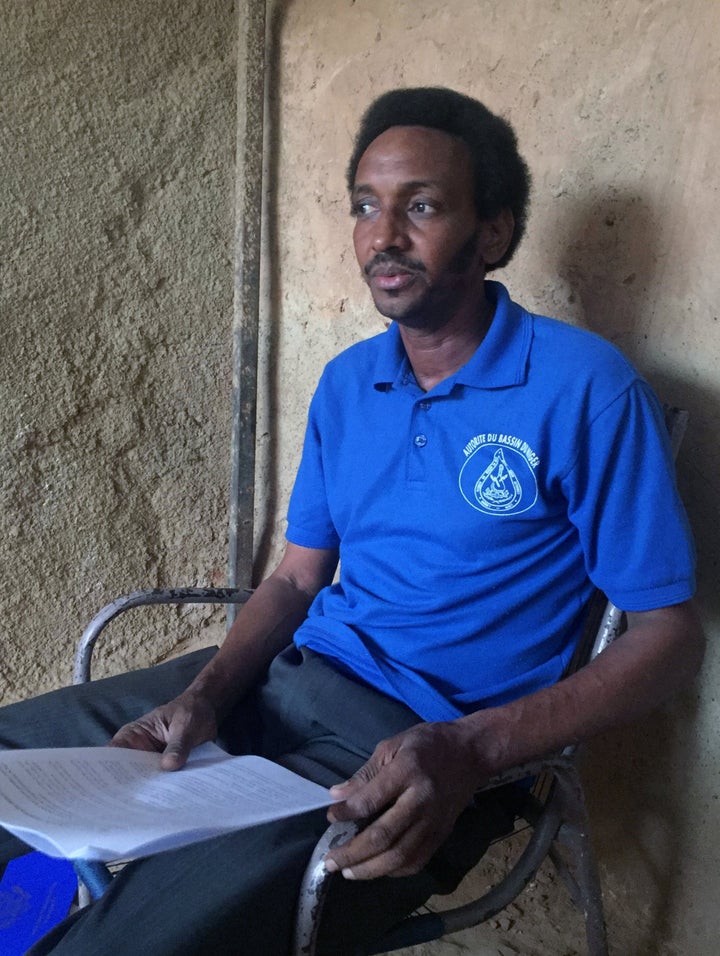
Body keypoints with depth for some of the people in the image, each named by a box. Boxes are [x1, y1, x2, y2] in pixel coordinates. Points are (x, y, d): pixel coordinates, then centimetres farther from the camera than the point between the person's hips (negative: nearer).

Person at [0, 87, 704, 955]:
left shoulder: (582, 387, -9)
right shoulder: (346, 383, 10)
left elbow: (669, 637, -9)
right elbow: (297, 577, 13)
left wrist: (468, 752, -22)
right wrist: (204, 696, -7)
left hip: (434, 736, -6)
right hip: (287, 681, 6)